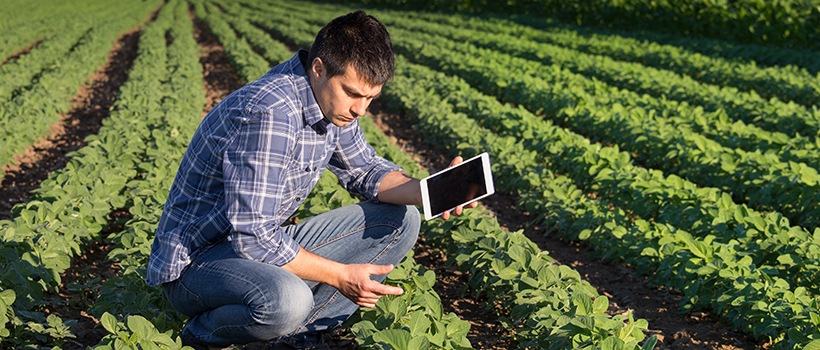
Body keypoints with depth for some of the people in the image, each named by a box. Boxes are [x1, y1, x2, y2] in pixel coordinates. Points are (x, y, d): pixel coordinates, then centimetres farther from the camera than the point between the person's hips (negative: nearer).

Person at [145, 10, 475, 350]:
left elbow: (365, 169, 11)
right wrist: (341, 276, -22)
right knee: (287, 300, -41)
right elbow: (253, 237, -30)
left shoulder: (332, 100, -2)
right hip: (194, 261, -9)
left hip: (267, 243, 9)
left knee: (400, 221, 1)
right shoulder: (267, 112, -30)